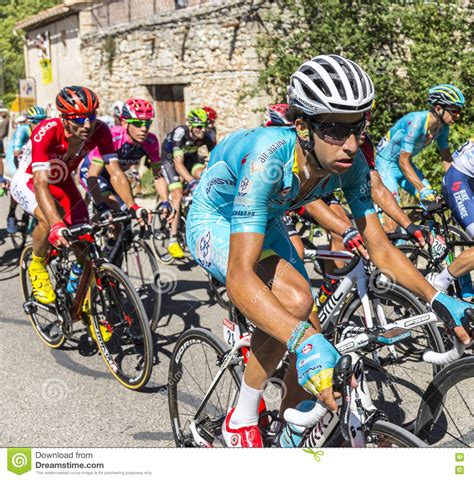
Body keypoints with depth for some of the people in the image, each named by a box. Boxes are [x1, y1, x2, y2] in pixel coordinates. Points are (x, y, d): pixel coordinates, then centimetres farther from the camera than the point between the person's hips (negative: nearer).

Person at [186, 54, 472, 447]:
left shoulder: (350, 163, -22)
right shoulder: (268, 159, -41)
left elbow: (378, 245, -12)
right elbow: (239, 276, -48)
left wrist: (437, 299, -24)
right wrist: (303, 339, -60)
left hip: (264, 224, 6)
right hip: (214, 222, -6)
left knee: (313, 337, -2)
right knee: (295, 298, -32)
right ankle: (242, 420, -10)